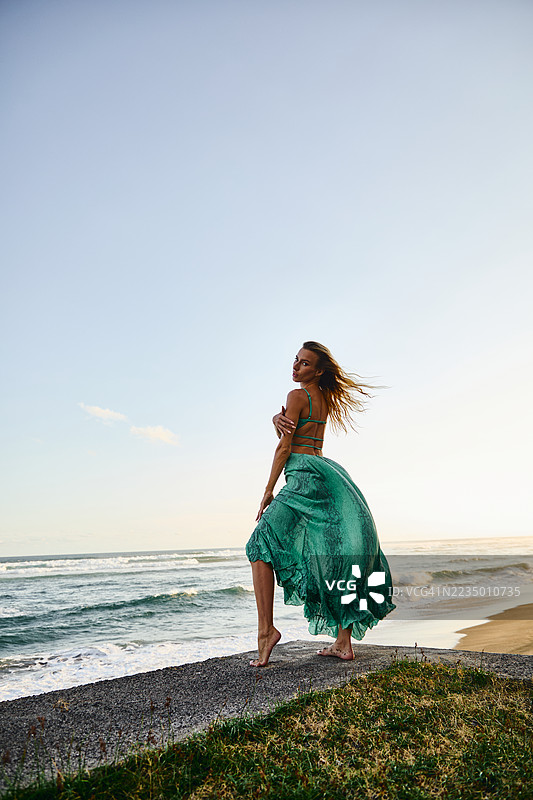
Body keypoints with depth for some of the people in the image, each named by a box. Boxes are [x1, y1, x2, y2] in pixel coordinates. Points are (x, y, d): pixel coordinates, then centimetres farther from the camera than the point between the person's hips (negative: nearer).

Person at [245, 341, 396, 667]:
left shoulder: (297, 396, -5)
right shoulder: (325, 398, 19)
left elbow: (284, 446, -7)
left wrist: (268, 491, -3)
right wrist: (278, 420, -6)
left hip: (306, 475, -9)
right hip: (331, 472, 9)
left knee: (261, 543, -6)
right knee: (337, 558, 7)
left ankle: (266, 627, -15)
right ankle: (343, 642, 12)